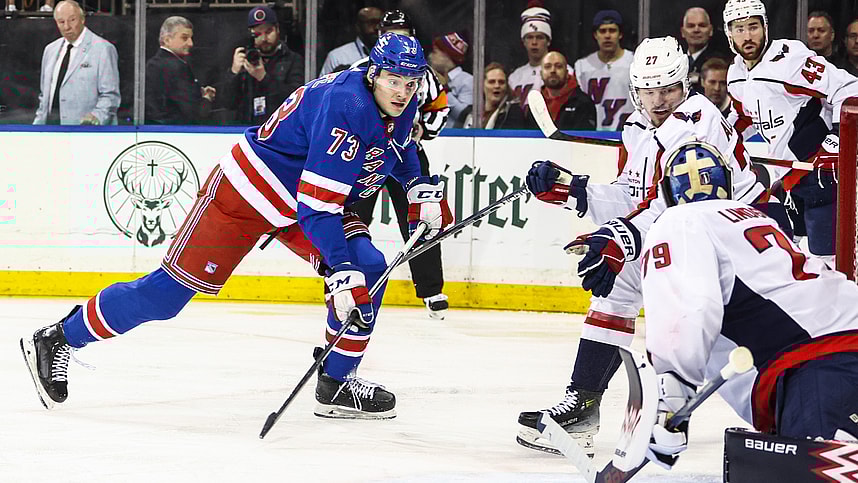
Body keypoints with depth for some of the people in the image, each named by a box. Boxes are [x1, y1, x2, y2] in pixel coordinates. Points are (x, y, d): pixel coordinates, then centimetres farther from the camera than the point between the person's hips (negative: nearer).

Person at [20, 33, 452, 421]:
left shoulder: (402, 106, -1)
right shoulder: (347, 108, -30)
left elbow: (398, 151, 25)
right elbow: (316, 206, -33)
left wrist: (422, 189, 9)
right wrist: (341, 272, -36)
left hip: (301, 203, 9)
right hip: (247, 192, -9)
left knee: (368, 268, -11)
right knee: (168, 291, -9)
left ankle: (336, 384, 0)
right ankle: (57, 340, 4)